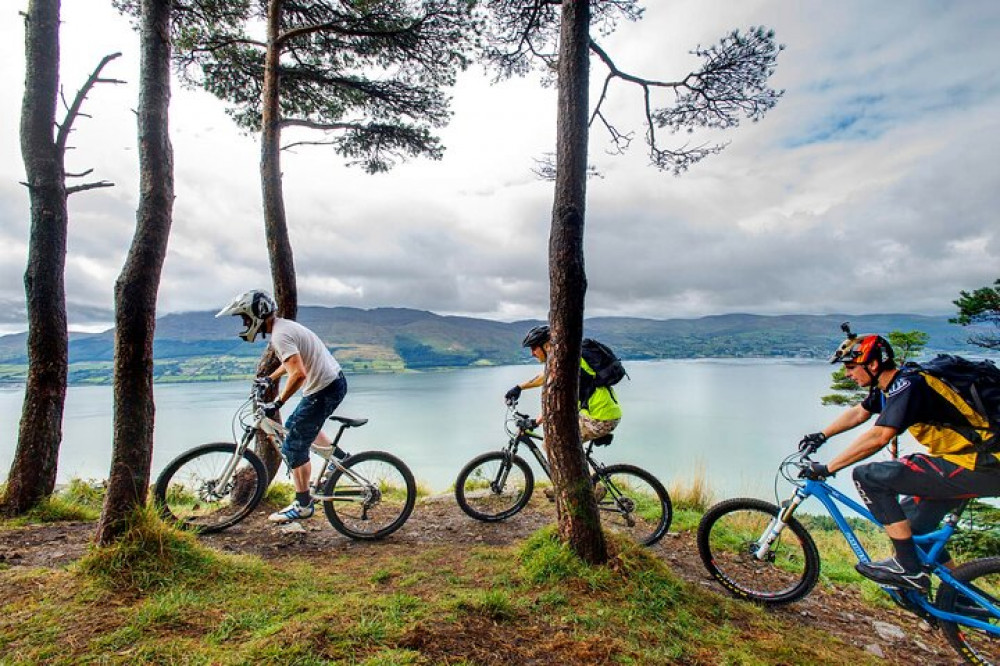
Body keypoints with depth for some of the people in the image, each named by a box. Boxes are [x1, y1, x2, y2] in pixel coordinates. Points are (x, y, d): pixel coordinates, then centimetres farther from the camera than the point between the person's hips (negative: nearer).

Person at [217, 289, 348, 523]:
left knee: (294, 447, -1)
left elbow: (298, 374, -29)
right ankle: (339, 455, 28)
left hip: (324, 389, -10)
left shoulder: (280, 335, -19)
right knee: (295, 425, 29)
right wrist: (271, 378, 25)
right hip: (334, 381, 10)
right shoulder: (284, 325, 13)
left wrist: (277, 403, -21)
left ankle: (303, 506, 9)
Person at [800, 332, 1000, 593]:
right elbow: (858, 413, 23)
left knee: (868, 476, -19)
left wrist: (826, 468, -29)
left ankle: (908, 568, -9)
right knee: (912, 523, 19)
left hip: (978, 468, -10)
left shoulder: (907, 386, -23)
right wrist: (821, 435, 17)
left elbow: (878, 437, -33)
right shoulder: (889, 385, 7)